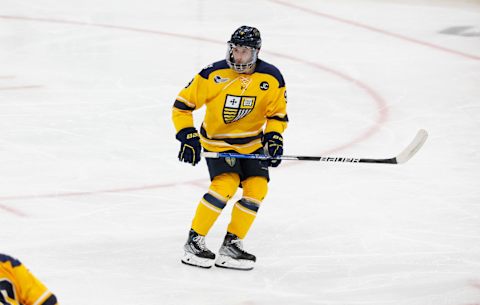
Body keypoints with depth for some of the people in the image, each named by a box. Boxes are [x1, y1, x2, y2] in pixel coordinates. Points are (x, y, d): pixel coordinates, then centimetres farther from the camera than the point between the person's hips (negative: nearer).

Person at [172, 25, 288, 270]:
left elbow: (277, 114, 2)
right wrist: (188, 136, -21)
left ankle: (231, 245, 1)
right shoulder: (214, 74, -20)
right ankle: (194, 241, -13)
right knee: (226, 184, -23)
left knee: (257, 188, -11)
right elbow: (182, 104, -13)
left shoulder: (272, 79, -12)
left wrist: (274, 137, -15)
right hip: (217, 141, -4)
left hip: (252, 142, 4)